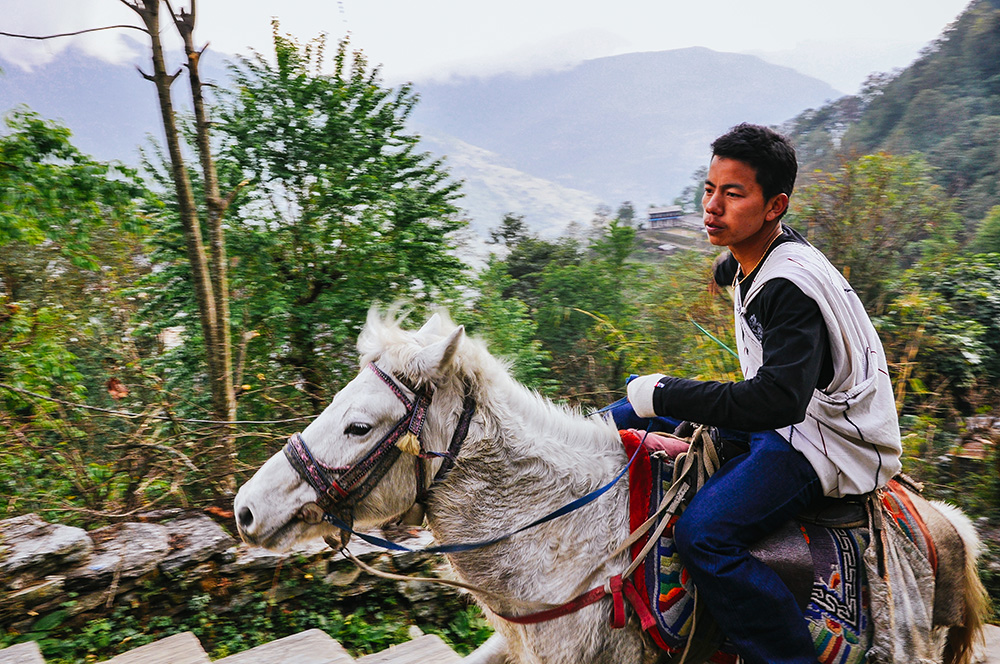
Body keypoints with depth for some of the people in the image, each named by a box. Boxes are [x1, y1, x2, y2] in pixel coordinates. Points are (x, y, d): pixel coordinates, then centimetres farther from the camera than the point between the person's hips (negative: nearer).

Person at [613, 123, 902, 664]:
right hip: (774, 417, 10)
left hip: (828, 441, -10)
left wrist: (667, 395, -29)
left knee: (703, 532, -30)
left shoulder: (790, 286, -25)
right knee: (622, 418, 10)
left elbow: (780, 399, -34)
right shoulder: (741, 263, 4)